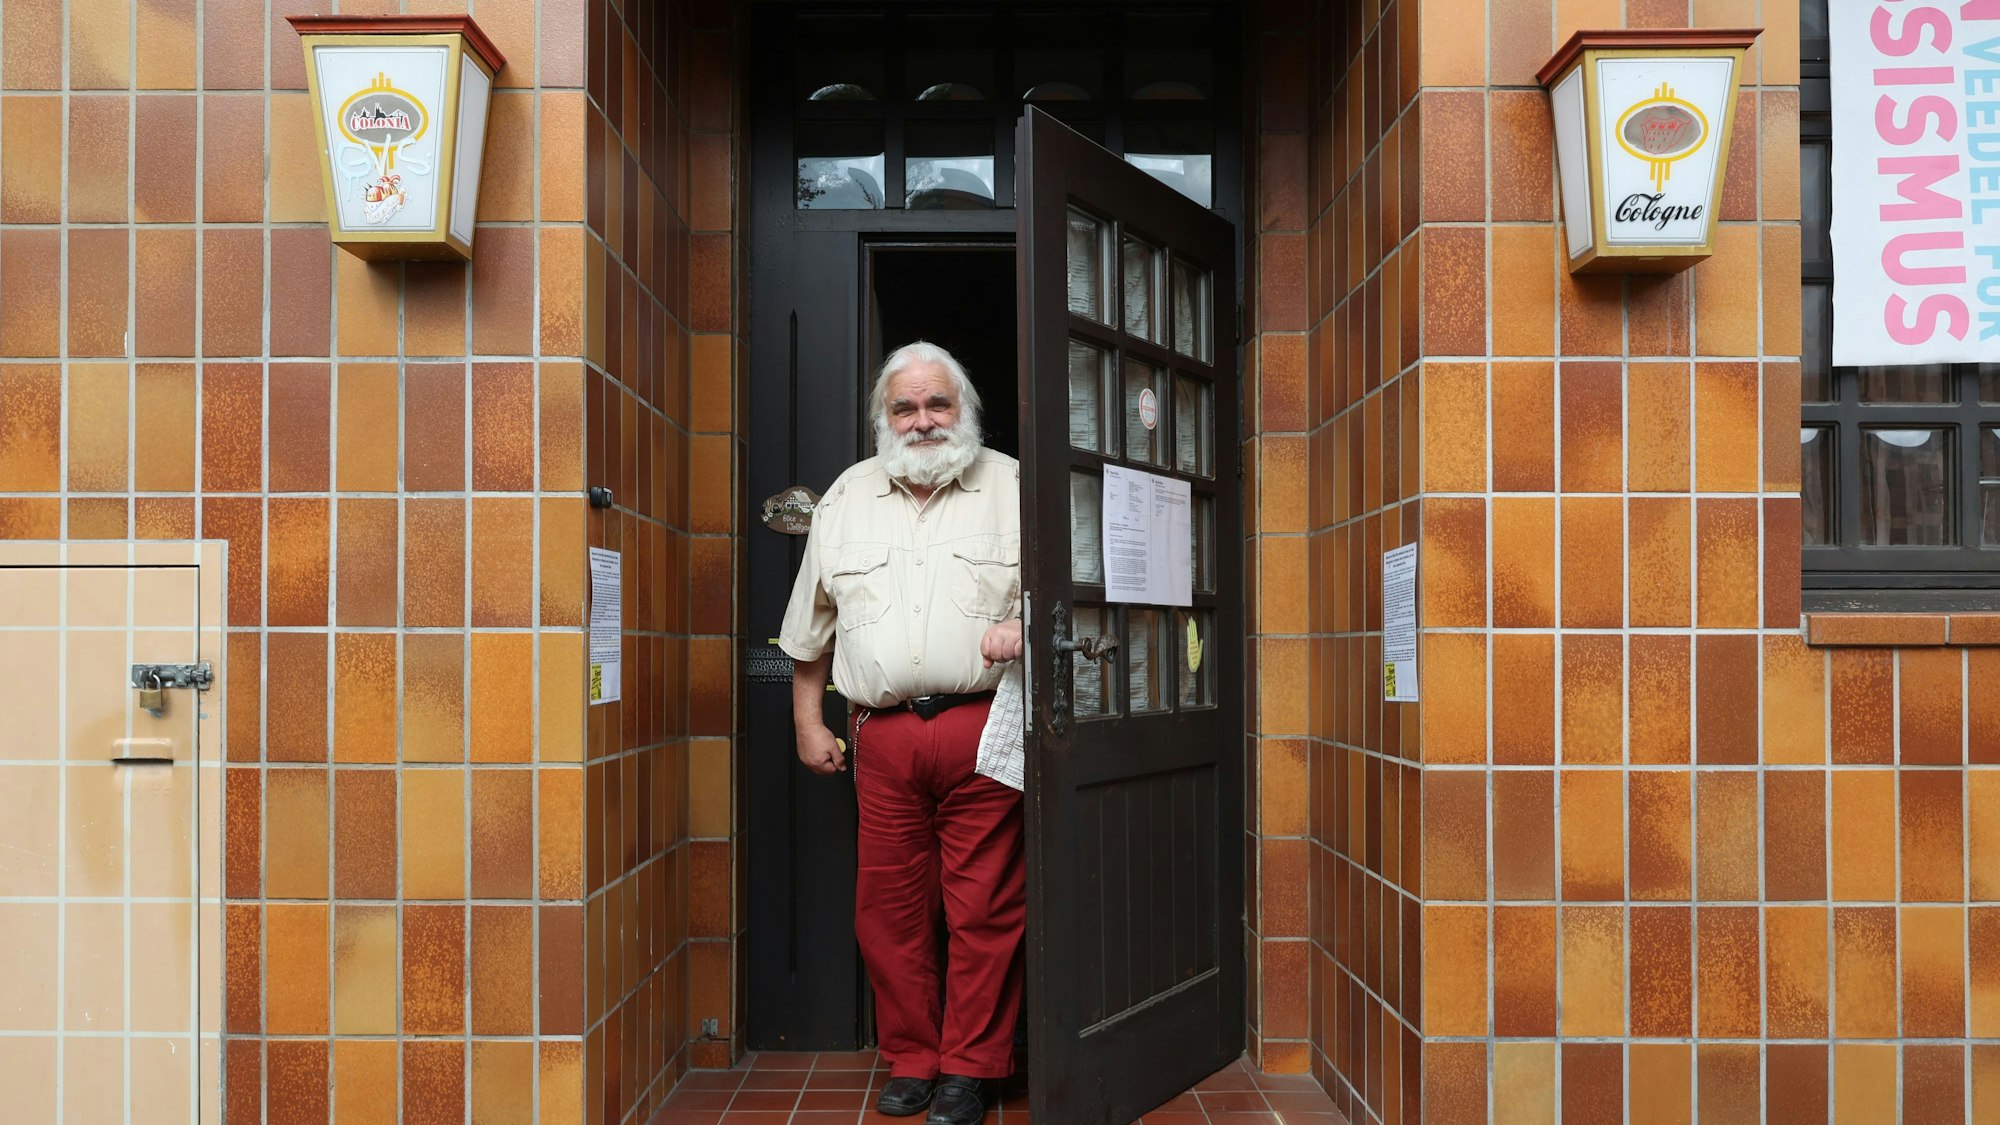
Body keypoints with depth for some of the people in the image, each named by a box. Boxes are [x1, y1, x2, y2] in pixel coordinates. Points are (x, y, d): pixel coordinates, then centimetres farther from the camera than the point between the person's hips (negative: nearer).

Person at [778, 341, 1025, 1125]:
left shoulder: (1014, 487, 7)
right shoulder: (846, 499, 15)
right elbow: (812, 624, 19)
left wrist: (1026, 626, -15)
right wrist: (807, 722, 17)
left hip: (980, 728, -2)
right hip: (882, 736, 3)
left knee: (984, 908, 0)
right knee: (888, 906, 7)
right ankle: (911, 1059, 24)